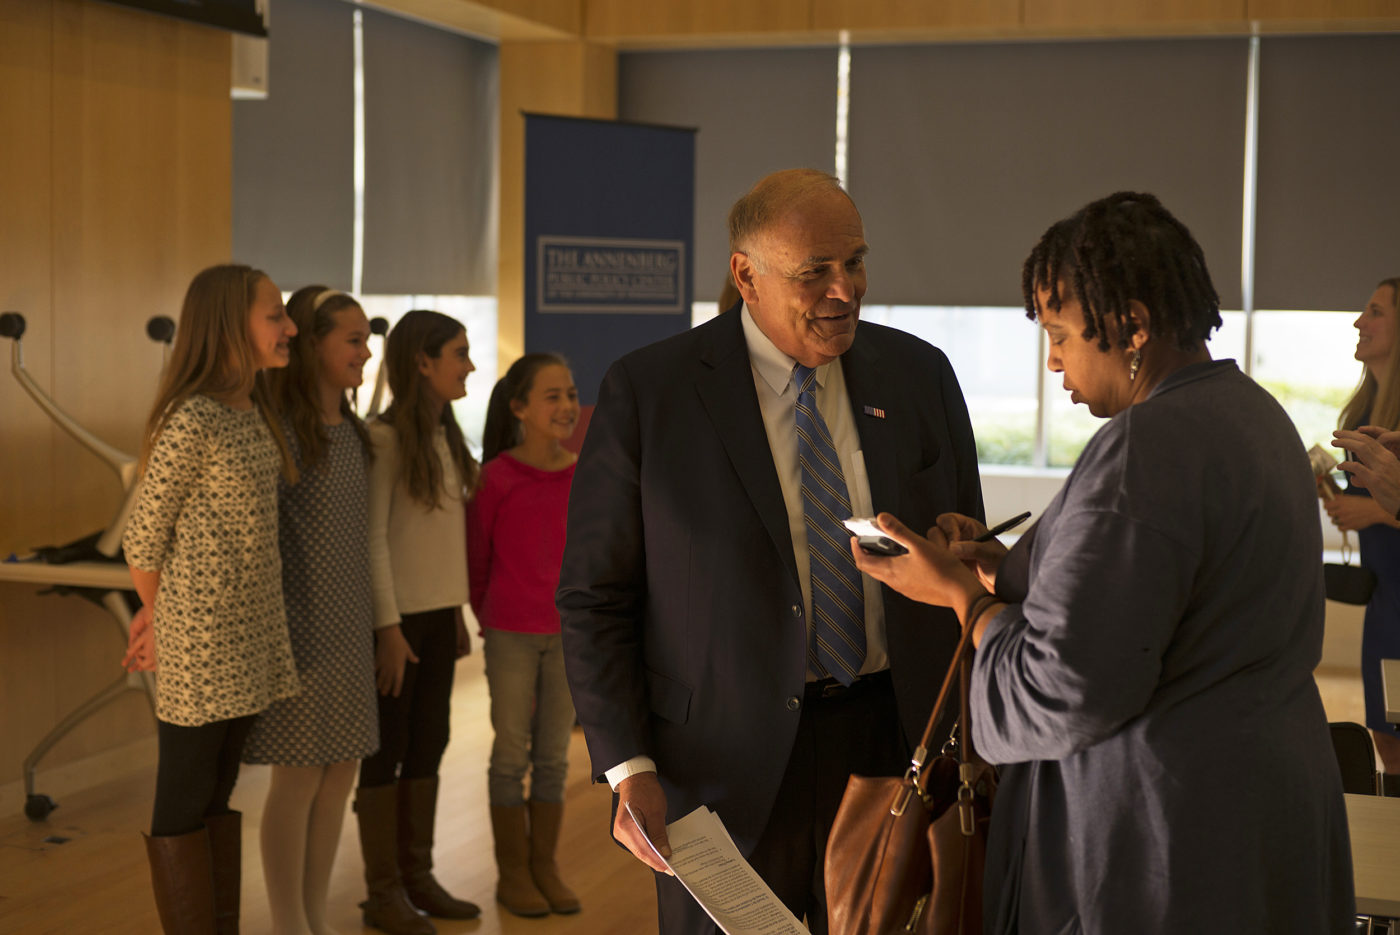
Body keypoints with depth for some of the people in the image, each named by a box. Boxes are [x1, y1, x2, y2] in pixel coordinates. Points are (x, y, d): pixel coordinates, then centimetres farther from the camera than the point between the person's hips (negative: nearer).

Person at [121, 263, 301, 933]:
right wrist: (158, 618, 7)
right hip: (198, 639, -8)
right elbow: (145, 536, -9)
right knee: (183, 805, 4)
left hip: (250, 636, 8)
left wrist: (158, 615, 7)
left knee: (221, 793, 15)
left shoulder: (254, 412, 9)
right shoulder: (193, 420, -17)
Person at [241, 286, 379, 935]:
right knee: (299, 778, -1)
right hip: (298, 628, -8)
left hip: (347, 627, 8)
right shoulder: (277, 431, -14)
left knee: (340, 772, 11)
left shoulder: (354, 432, 10)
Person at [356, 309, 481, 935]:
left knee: (428, 745, 11)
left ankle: (417, 877, 21)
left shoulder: (445, 437, 10)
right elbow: (372, 539, -15)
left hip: (438, 614, 7)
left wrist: (457, 613, 12)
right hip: (397, 616, -7)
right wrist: (389, 627, -17)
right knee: (388, 751, 1)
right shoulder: (385, 439, -13)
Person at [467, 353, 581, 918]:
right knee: (512, 754, 5)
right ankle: (512, 872, 16)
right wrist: (490, 620, 8)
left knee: (553, 754, 10)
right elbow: (475, 557, 0)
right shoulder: (496, 478, -10)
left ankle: (545, 866, 21)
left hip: (567, 633, 3)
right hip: (511, 636, -3)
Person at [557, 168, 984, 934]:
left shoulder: (919, 375, 4)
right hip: (726, 770, -3)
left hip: (894, 747, 3)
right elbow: (594, 597, -4)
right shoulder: (645, 394, -7)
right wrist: (630, 768, -12)